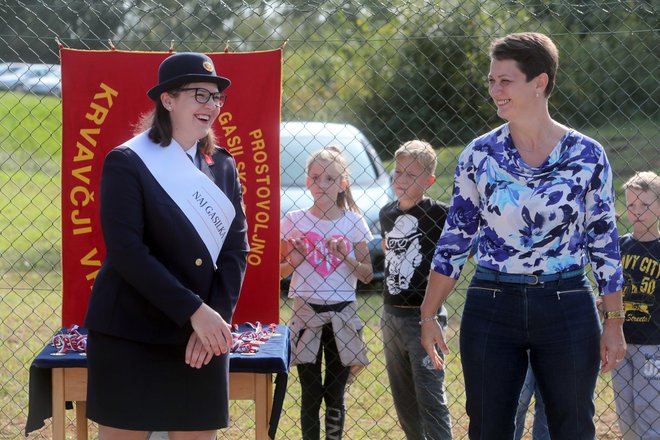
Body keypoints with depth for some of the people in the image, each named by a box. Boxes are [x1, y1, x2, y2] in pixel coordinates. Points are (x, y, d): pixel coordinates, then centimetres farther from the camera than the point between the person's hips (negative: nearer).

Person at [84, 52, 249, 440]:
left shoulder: (223, 166, 11)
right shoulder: (127, 162, -6)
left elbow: (237, 247, 5)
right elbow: (126, 251, -15)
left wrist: (217, 317, -11)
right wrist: (194, 312, -20)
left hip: (204, 339, 5)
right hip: (131, 337, -5)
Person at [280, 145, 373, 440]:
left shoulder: (354, 222, 2)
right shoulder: (294, 221, 1)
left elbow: (367, 275, 4)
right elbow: (279, 272, 7)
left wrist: (346, 257, -13)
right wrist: (294, 260, -14)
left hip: (342, 314, 1)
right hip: (306, 313, -1)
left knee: (335, 394, 5)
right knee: (311, 393, 2)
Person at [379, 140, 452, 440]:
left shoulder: (437, 213, -12)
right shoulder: (387, 213, 7)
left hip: (423, 317, -7)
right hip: (392, 314, 7)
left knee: (430, 397, -7)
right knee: (403, 398, 15)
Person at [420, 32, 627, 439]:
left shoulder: (587, 156, -3)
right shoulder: (479, 155, 0)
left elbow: (604, 241, 2)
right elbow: (454, 240, 4)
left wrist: (615, 322, 2)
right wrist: (429, 315, 2)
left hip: (567, 309, -1)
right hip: (492, 310, 1)